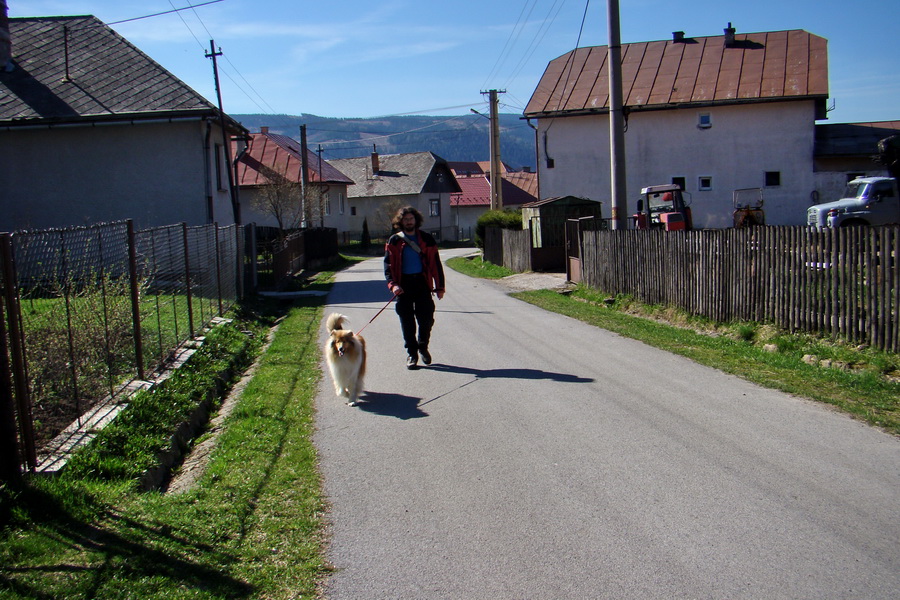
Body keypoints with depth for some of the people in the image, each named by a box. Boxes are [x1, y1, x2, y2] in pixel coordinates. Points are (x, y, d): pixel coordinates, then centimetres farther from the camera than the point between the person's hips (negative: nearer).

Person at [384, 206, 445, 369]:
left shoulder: (426, 239, 8)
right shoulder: (394, 241, 7)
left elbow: (435, 263, 9)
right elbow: (388, 265, 1)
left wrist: (439, 286, 3)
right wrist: (392, 284, -15)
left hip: (422, 283, 0)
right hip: (403, 286, 0)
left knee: (426, 318, -1)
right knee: (407, 322, 2)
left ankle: (423, 346, 24)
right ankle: (411, 354, 14)